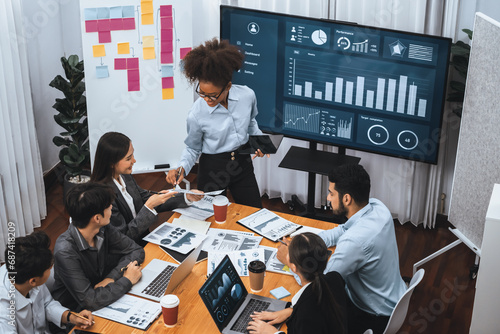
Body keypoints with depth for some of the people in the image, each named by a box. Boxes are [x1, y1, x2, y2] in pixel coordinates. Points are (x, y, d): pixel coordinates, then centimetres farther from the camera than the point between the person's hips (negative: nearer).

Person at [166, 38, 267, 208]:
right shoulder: (196, 114, -20)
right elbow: (193, 148, -4)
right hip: (212, 168, -3)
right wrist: (182, 169, -21)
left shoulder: (247, 96, -14)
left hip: (242, 162, 3)